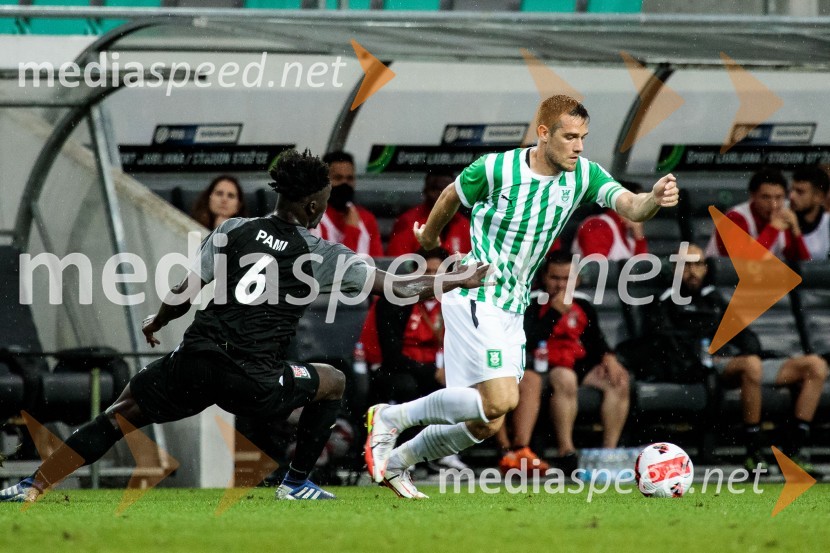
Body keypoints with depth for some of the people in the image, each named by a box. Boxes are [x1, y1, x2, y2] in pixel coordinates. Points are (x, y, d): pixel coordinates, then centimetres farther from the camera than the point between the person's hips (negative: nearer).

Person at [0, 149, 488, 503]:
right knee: (333, 382, 22)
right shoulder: (321, 255, 3)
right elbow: (399, 288, 6)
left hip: (194, 364, 2)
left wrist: (155, 323, 29)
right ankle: (297, 482, 26)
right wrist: (460, 281, 19)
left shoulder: (233, 232, 9)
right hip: (252, 383, -2)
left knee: (119, 416, 14)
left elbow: (186, 293, 8)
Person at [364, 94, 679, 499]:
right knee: (498, 400, -21)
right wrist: (428, 237, 24)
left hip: (514, 307, 6)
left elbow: (630, 207, -17)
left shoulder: (584, 176, -2)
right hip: (475, 296, -6)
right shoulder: (496, 169, -13)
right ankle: (391, 417, -5)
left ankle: (394, 461, 25)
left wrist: (654, 200, -40)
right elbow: (452, 196, 7)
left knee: (487, 426, 6)